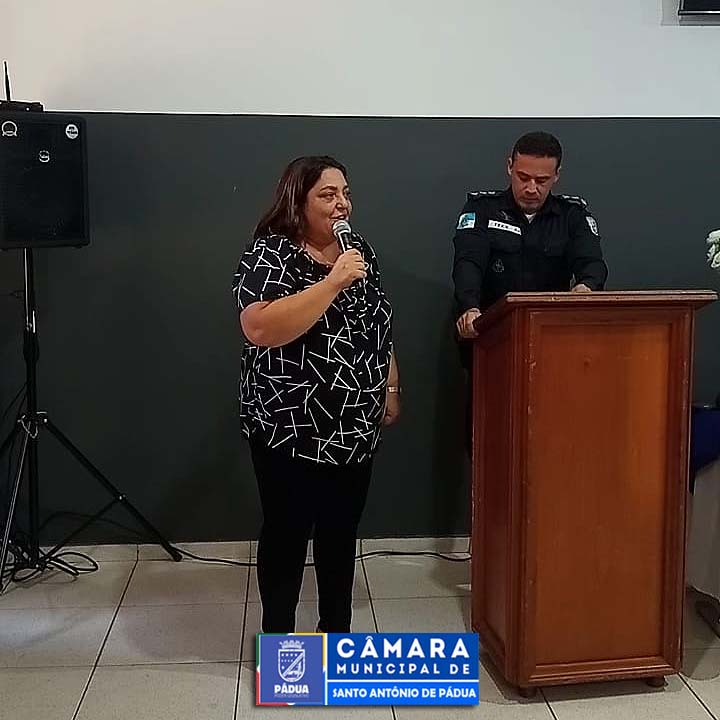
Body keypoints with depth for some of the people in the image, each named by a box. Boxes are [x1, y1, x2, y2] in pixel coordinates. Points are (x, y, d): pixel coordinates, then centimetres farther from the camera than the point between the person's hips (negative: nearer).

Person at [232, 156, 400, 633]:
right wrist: (334, 281, -30)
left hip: (357, 427, 6)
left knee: (342, 532, 16)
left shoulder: (360, 250, 8)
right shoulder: (270, 254, -13)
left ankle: (338, 634, 31)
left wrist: (391, 388, 16)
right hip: (292, 428, -6)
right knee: (287, 534, 6)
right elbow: (261, 329, -29)